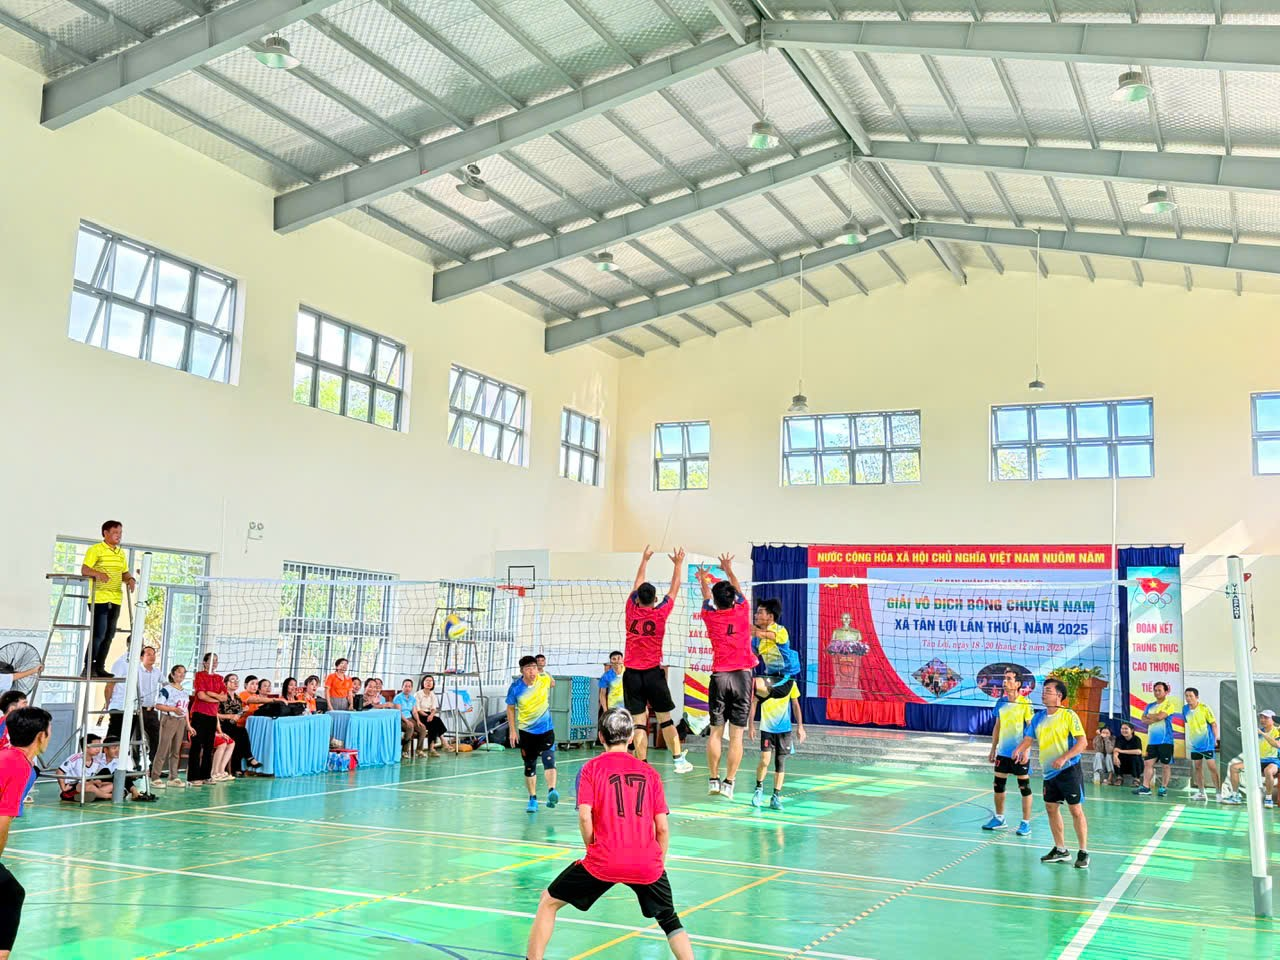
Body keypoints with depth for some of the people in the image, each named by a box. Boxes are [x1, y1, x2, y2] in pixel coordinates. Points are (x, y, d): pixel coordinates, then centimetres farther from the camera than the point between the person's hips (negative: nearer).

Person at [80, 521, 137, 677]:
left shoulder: (121, 553, 17)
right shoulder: (95, 550, -4)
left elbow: (125, 573, 22)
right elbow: (84, 570, -13)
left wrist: (130, 579, -1)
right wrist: (98, 573, -32)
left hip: (115, 599, 7)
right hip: (99, 598, -7)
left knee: (109, 634, 8)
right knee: (99, 633, -11)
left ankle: (99, 667, 16)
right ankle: (88, 667, -1)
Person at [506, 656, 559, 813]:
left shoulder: (545, 679, -11)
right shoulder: (515, 687, -12)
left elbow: (552, 683, 18)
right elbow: (510, 708, 2)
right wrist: (512, 731, 1)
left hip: (546, 729, -1)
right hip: (526, 731, 1)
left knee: (549, 759, -22)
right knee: (529, 766, 9)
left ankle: (551, 791, -34)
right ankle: (532, 799, 20)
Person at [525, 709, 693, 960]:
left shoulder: (591, 768, 3)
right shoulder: (650, 772, 10)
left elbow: (585, 817, -8)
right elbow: (662, 828, 8)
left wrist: (594, 851, 7)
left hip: (604, 862, -2)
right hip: (648, 864, 2)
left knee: (549, 901, 17)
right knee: (670, 921, 22)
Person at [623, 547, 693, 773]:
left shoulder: (631, 610, 0)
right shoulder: (660, 613, -4)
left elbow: (637, 585, 17)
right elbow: (674, 590, 10)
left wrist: (644, 560, 30)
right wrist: (678, 564, 24)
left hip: (632, 674, 1)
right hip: (653, 673, -1)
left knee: (639, 724, -1)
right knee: (665, 720, 10)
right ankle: (679, 760, 15)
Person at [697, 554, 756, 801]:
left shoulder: (710, 616, 3)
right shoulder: (742, 611, 2)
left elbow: (706, 597, 26)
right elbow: (738, 590, 23)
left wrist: (703, 580, 46)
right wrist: (728, 569, 40)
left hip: (719, 676, 1)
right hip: (742, 676, -1)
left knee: (716, 731, 8)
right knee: (736, 735, -1)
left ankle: (713, 780, 8)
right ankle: (728, 783, -2)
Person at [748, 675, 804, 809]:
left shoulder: (790, 682, -3)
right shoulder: (762, 680, -7)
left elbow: (795, 704, 9)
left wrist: (800, 726, 6)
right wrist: (750, 726, 1)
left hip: (784, 728, 2)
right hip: (766, 727, -1)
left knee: (781, 762, 1)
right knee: (764, 760, -11)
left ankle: (776, 797, 8)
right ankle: (759, 788, 15)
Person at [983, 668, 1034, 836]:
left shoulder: (1025, 703, -10)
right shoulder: (1000, 702, 6)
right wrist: (993, 749, 13)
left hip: (1020, 753, -6)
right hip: (1003, 752, 6)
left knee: (1024, 787, 2)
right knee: (998, 785, 11)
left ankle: (1026, 823, 11)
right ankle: (999, 818, 25)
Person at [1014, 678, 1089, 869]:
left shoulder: (1069, 715, -10)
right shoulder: (1038, 718, 8)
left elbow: (1082, 741, -14)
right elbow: (1028, 739, 12)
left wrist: (1063, 758, -23)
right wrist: (1019, 750, -9)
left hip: (1069, 769, -7)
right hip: (1049, 772, 7)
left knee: (1076, 810, -4)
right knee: (1051, 808, 11)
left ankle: (1083, 852, 6)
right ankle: (1060, 850, 23)